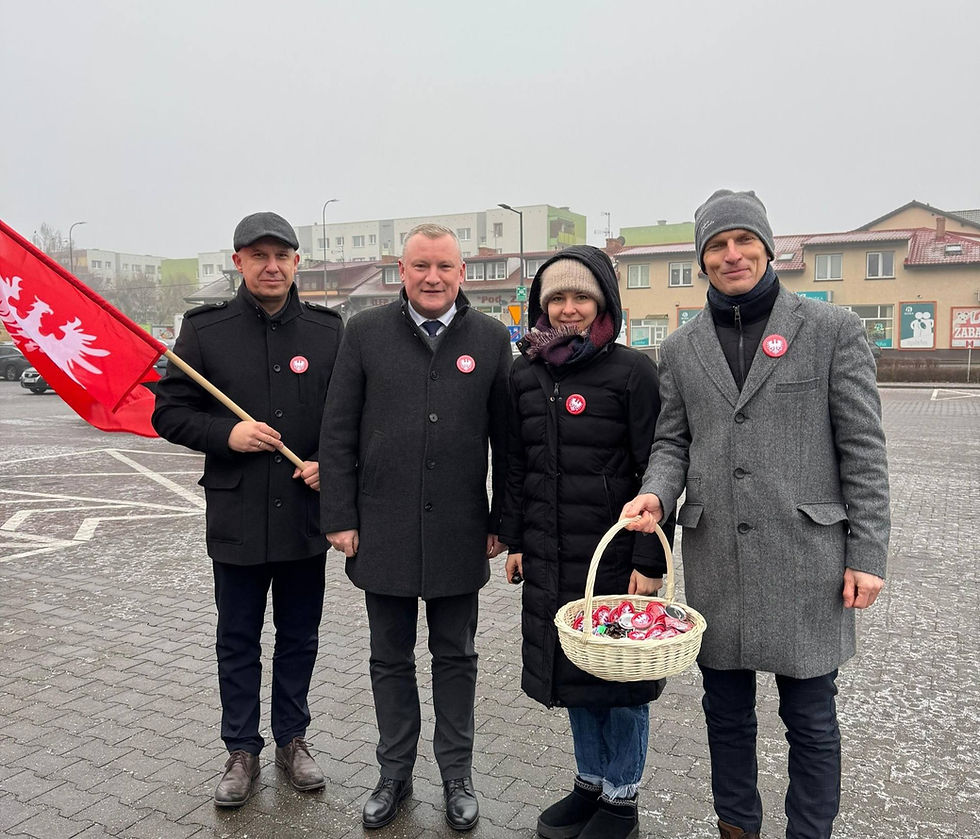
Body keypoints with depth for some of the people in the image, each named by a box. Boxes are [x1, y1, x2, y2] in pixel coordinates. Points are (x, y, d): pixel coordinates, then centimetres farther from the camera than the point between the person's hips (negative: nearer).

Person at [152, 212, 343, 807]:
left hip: (306, 513, 1)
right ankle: (243, 752, 29)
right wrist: (226, 435, -15)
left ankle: (292, 739, 33)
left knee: (299, 638, 15)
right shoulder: (205, 330, -1)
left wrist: (331, 464, -10)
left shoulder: (329, 330, 2)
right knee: (238, 641, 12)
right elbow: (169, 412, 1)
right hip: (237, 517, -1)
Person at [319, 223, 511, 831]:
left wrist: (502, 523, 1)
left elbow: (506, 440, 3)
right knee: (391, 660, 14)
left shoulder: (491, 339, 1)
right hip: (384, 531, 0)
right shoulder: (366, 333, 0)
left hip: (459, 532, 0)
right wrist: (340, 518, -4)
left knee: (456, 657, 14)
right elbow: (338, 434, 0)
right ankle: (395, 775, 32)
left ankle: (458, 776, 31)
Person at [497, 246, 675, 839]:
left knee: (620, 672, 8)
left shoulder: (632, 370, -9)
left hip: (616, 556, -5)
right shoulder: (526, 375, 7)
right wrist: (515, 540, 10)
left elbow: (654, 472, -11)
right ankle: (590, 783, 37)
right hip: (550, 557, 5)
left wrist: (650, 561, -14)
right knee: (572, 667, 17)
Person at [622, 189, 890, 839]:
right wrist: (657, 492, -10)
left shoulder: (832, 329, -1)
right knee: (727, 712, 17)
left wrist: (868, 553, -5)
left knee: (811, 718, 10)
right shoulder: (681, 348, 8)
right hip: (715, 561, 3)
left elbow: (863, 448, -2)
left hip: (806, 559, -3)